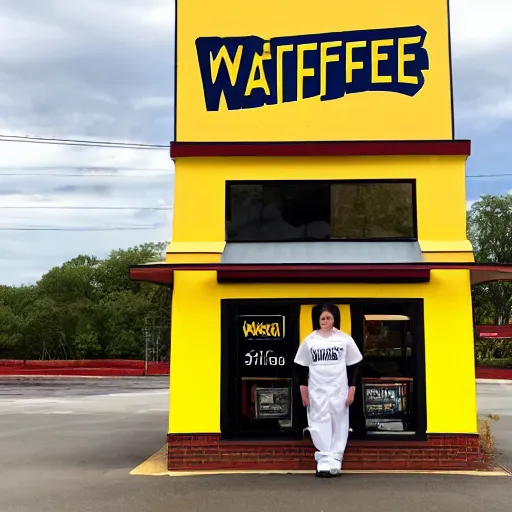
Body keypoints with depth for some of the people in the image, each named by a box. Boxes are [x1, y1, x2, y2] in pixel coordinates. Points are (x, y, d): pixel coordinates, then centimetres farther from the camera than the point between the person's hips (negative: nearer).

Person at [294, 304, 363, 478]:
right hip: (317, 390, 0)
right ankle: (325, 462, 0)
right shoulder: (310, 340, 2)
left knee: (338, 425, 2)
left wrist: (352, 389, -1)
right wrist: (303, 390, 4)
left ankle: (334, 462, 9)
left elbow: (354, 365, 4)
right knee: (320, 425, -3)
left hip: (339, 390, 0)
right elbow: (301, 367, 7)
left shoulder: (344, 339, 0)